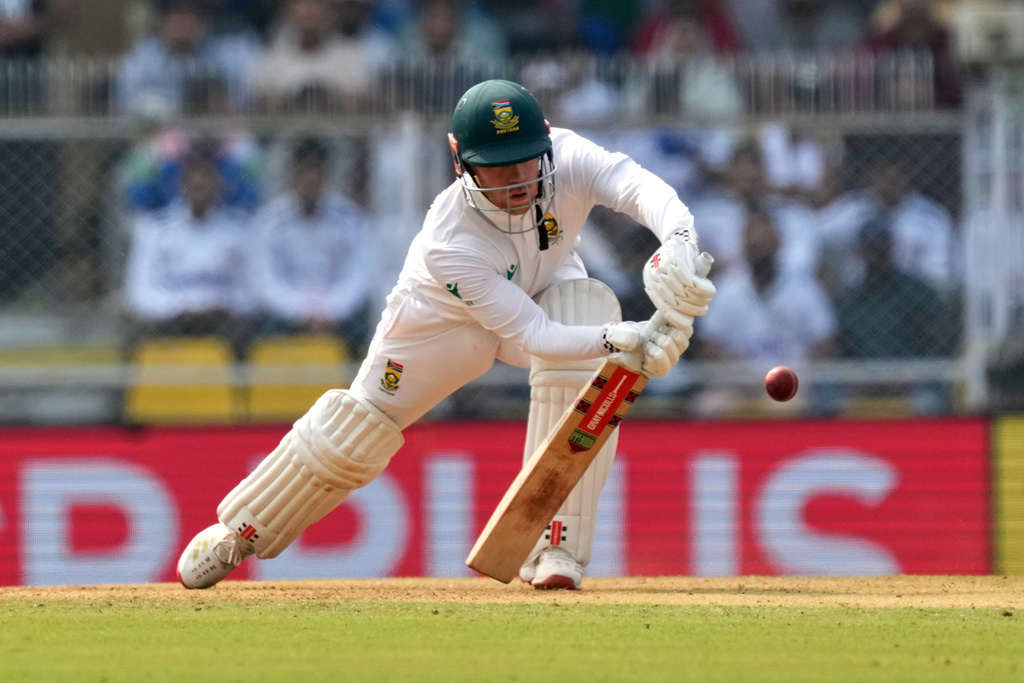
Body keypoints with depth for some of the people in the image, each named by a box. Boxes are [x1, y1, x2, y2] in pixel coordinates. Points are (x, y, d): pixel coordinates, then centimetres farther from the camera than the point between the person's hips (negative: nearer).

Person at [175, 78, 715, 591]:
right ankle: (239, 531, 30)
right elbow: (530, 335, -42)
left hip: (548, 290, 2)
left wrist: (679, 245, -73)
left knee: (583, 371, -31)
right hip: (448, 317, -2)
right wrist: (620, 340, -57)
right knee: (356, 428, 4)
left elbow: (638, 186, -51)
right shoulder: (449, 242, -41)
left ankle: (554, 549, -23)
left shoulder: (567, 160, -35)